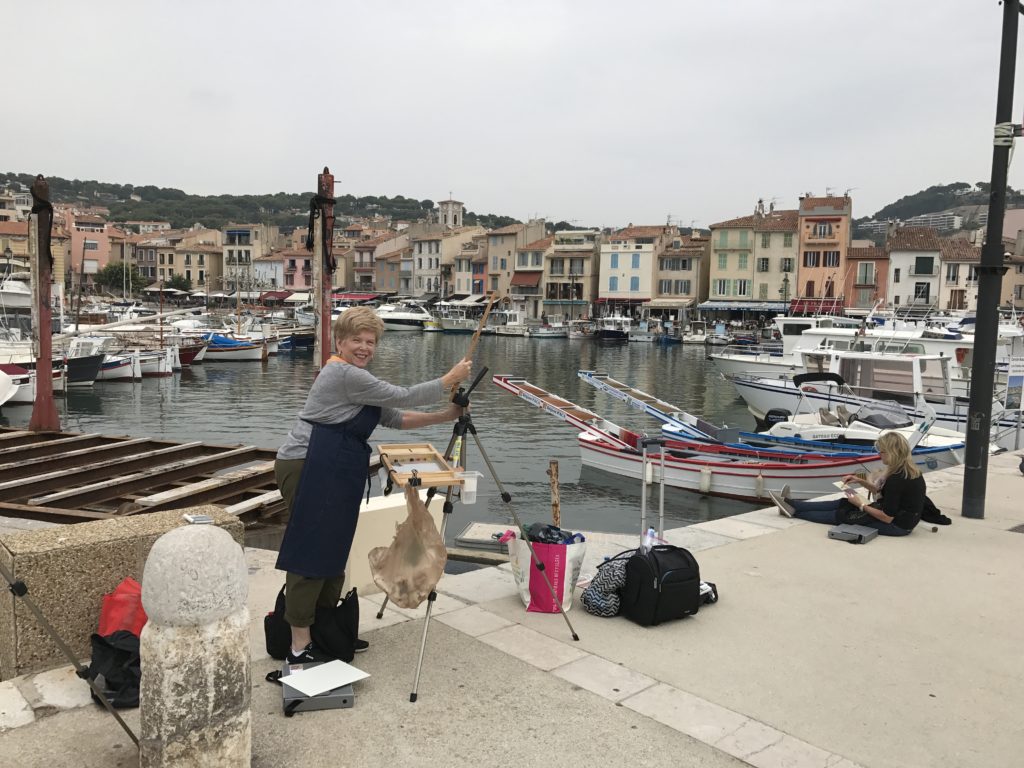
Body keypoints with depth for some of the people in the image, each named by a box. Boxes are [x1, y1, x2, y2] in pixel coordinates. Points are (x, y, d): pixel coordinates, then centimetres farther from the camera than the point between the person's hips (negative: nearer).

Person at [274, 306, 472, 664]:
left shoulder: (354, 376, 19)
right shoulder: (343, 374, -13)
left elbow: (394, 417, 17)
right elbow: (402, 396, -12)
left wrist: (444, 416, 9)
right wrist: (452, 378, -3)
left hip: (331, 474, 10)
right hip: (309, 470, -10)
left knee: (332, 551, 14)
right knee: (310, 553, -7)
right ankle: (300, 647, -2)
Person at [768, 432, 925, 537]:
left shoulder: (897, 479, -27)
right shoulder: (910, 470, 4)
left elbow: (887, 517, -24)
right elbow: (882, 491, 16)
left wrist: (861, 505, -12)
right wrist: (861, 481, 4)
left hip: (897, 526, -9)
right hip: (901, 517, 9)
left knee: (841, 514, -2)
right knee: (841, 504, 7)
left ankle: (794, 511, 9)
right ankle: (790, 504, 10)